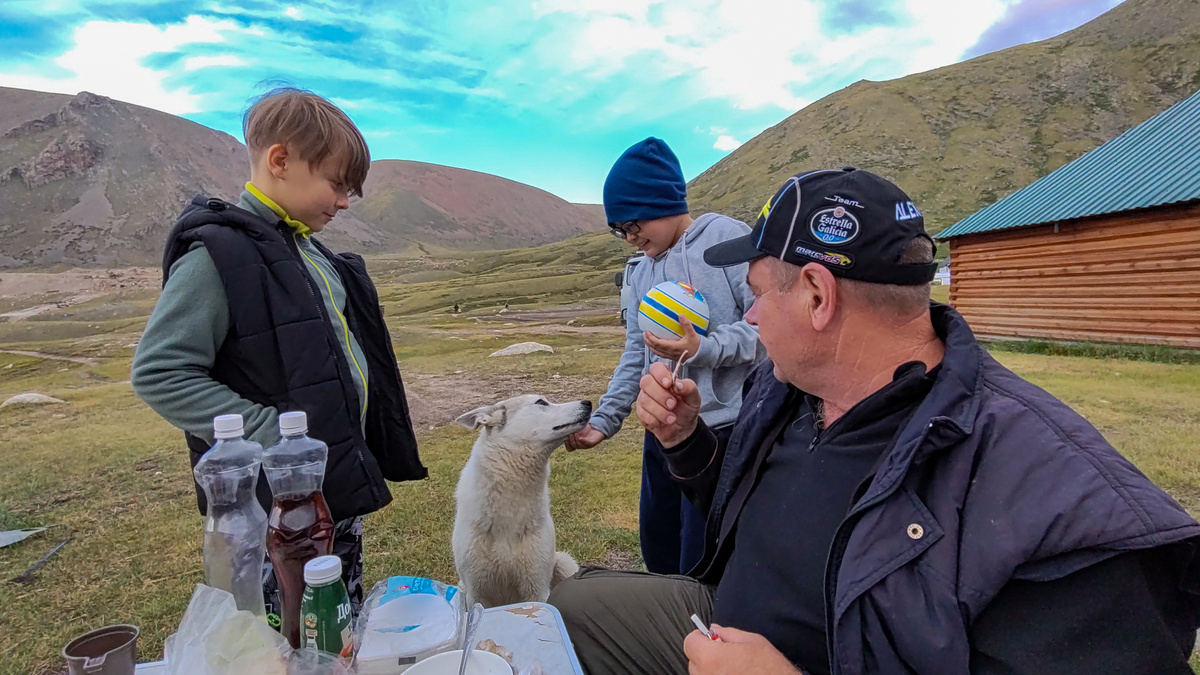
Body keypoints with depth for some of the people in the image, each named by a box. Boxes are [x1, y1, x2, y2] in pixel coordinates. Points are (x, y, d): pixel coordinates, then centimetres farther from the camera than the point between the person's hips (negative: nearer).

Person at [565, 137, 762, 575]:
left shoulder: (727, 238, -8)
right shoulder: (641, 275, 14)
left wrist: (703, 350, -25)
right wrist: (603, 421, 12)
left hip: (724, 429, -8)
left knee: (700, 568, -2)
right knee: (657, 552, 20)